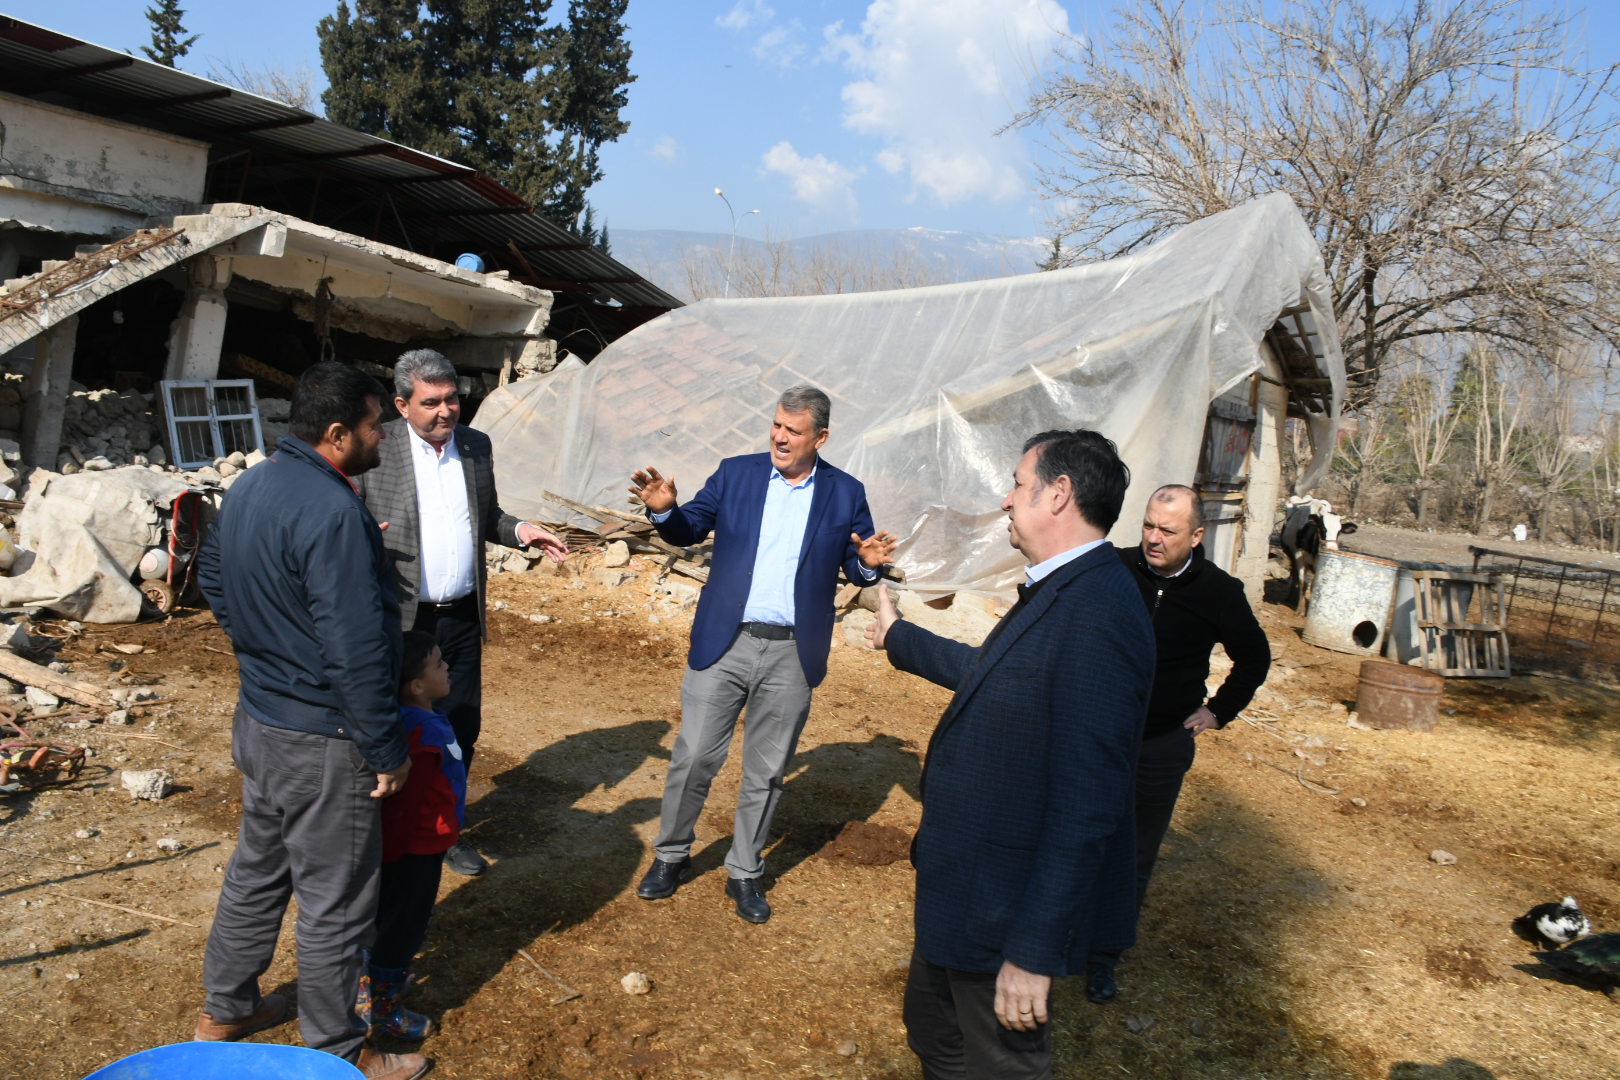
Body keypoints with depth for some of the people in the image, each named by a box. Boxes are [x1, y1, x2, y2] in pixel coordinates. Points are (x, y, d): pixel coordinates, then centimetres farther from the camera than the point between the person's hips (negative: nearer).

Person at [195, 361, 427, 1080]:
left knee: (256, 870, 25)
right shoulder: (332, 513, -27)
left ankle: (225, 1010, 43)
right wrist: (387, 752, -18)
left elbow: (212, 579, 20)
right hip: (319, 741, -9)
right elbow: (355, 650, -27)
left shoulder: (249, 487, 4)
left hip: (257, 718, 9)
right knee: (335, 902, 7)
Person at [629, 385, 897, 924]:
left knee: (766, 772, 12)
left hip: (791, 656, 0)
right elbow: (690, 529, 6)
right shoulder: (736, 473, 2)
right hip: (723, 642, 0)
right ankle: (671, 856, 28)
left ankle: (745, 873, 29)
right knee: (693, 758, 6)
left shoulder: (846, 493, 1)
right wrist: (665, 510, -14)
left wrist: (868, 563, -17)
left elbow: (856, 566, 6)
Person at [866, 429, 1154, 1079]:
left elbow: (1088, 804, -30)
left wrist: (1035, 952, -26)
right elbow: (986, 672, 21)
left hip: (1008, 906, -9)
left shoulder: (1098, 616, -29)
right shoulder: (1058, 593, 3)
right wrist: (898, 637, 36)